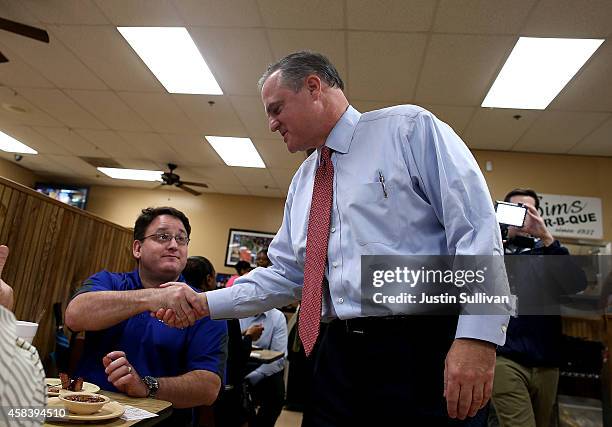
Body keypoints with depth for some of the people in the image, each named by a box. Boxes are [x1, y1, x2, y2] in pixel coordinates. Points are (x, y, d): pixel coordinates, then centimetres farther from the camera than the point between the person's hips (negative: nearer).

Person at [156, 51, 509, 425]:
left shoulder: (409, 127, -2)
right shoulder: (302, 182, 17)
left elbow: (476, 228, -11)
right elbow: (285, 274, 17)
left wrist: (477, 336, -20)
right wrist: (205, 303, 8)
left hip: (424, 351, -5)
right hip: (337, 356, 6)